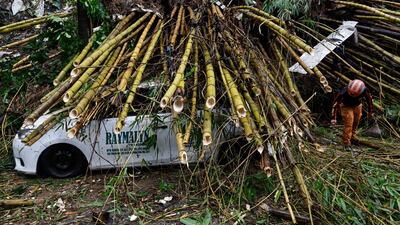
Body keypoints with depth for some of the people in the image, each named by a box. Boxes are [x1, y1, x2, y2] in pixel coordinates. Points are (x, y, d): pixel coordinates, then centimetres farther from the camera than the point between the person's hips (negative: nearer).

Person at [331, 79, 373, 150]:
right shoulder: (344, 92, -39)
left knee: (355, 124, 11)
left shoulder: (365, 90, -30)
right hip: (346, 106, -3)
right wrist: (333, 118, -32)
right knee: (348, 124, -13)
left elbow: (369, 99, -8)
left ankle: (352, 138, 32)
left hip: (357, 106, 3)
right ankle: (347, 143, -5)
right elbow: (336, 103, -30)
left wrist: (370, 112, 3)